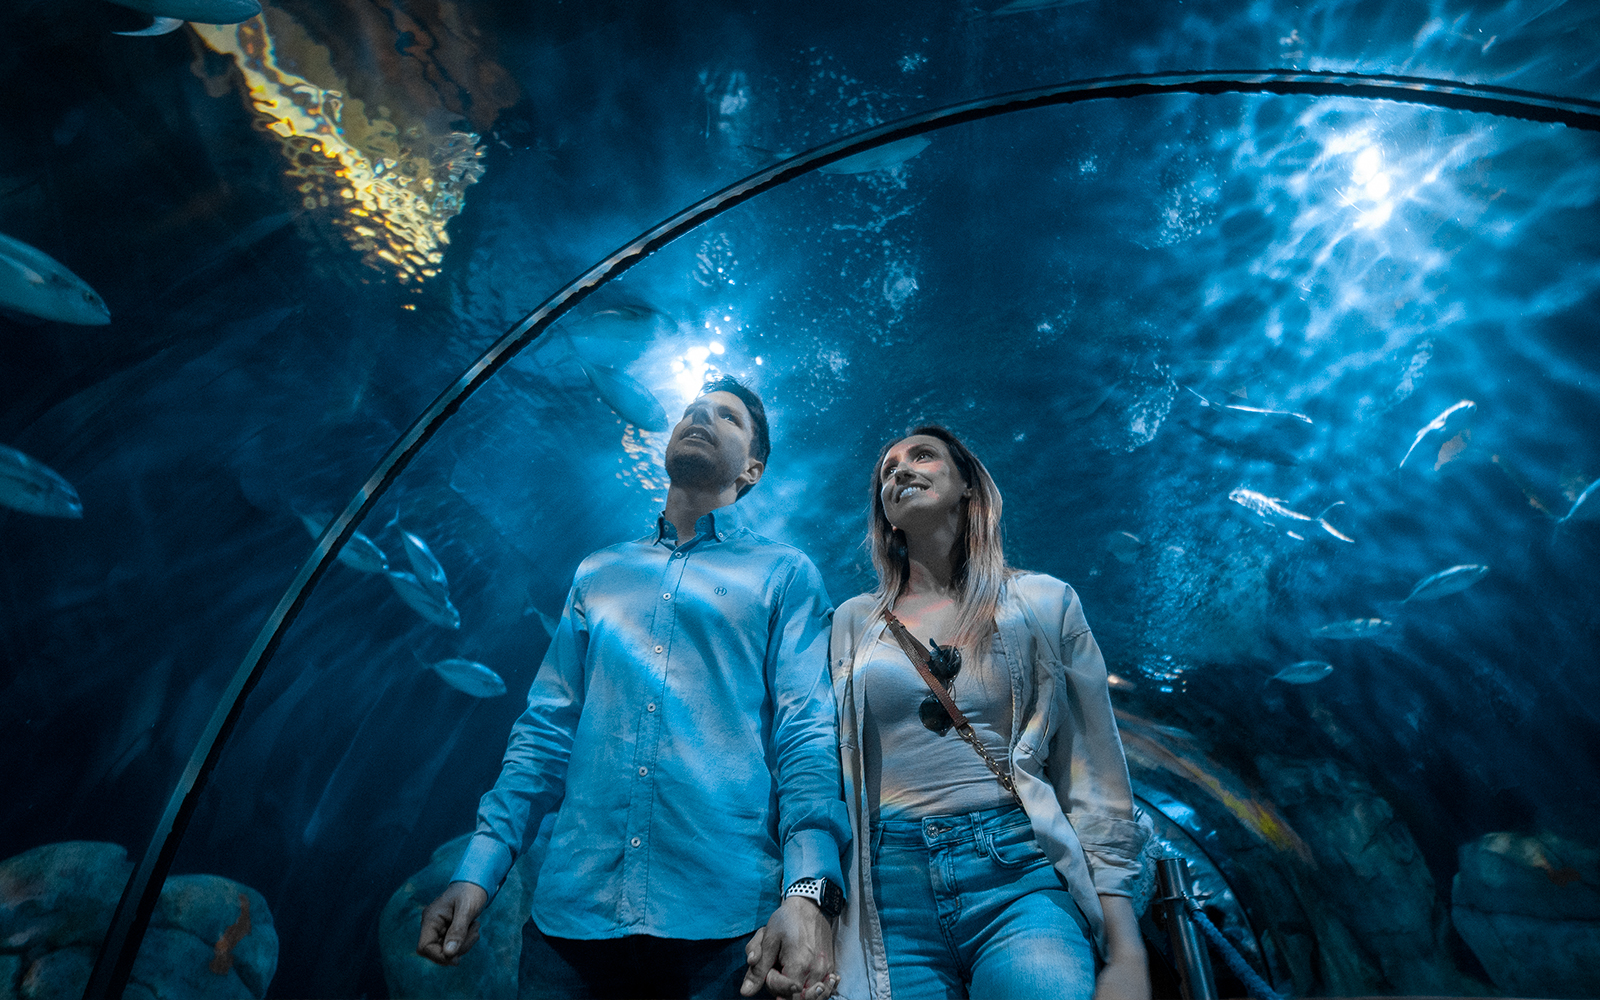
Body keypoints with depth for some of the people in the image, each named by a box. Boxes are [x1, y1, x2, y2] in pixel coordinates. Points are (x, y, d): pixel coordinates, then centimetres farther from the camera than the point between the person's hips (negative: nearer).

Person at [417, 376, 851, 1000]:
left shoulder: (786, 574, 5)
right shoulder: (599, 573, 15)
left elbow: (808, 734, -6)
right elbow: (546, 730, 12)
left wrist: (808, 890, -20)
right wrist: (478, 871, 2)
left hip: (727, 921, -2)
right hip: (572, 911, 3)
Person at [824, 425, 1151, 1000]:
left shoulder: (1044, 603, 5)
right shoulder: (854, 622, 9)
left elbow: (1094, 782, 4)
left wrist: (1126, 953, -2)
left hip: (1019, 874, 0)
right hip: (891, 892, 1)